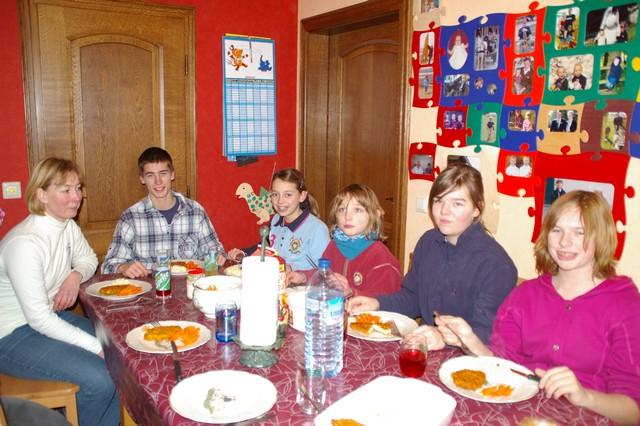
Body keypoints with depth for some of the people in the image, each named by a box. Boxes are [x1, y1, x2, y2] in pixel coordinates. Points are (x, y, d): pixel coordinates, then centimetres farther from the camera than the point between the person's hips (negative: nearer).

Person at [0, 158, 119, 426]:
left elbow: (88, 258, 19)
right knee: (100, 379, -24)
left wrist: (76, 275, -6)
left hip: (52, 318, 8)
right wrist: (98, 347, -24)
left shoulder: (68, 226, -1)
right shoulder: (24, 243, -27)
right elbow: (38, 319, -26)